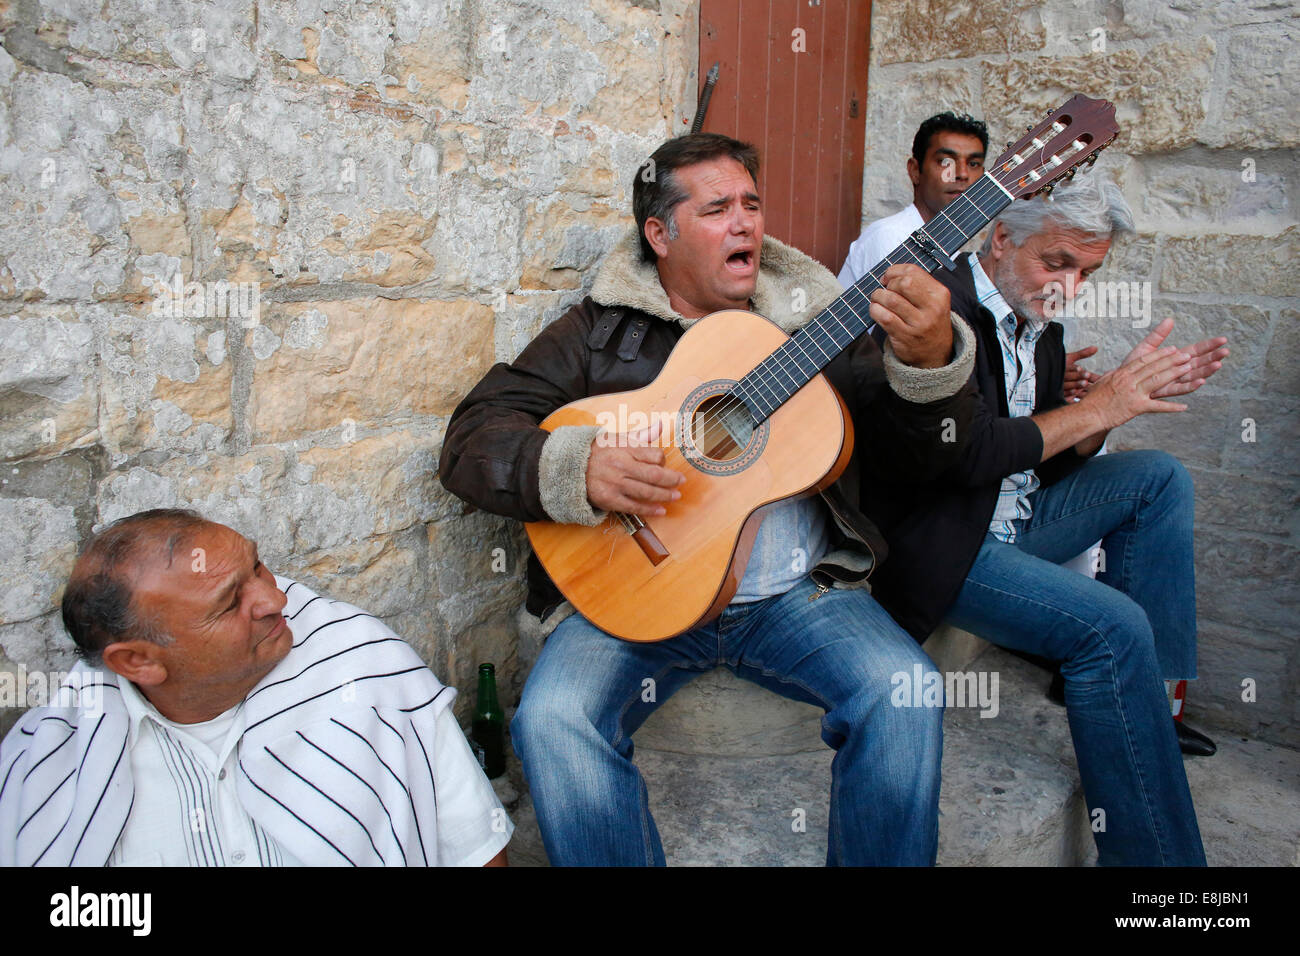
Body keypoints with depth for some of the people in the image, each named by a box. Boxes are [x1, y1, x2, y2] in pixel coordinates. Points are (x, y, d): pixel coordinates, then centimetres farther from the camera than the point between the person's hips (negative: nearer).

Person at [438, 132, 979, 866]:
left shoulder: (818, 317, 10)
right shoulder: (599, 331, 6)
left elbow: (926, 456, 4)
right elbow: (470, 440, -1)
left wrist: (932, 360, -18)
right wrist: (577, 468, -21)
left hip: (795, 592, 1)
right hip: (634, 593, -1)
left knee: (904, 695, -24)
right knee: (554, 719, -27)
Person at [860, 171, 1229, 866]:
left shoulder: (1038, 327, 12)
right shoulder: (944, 307, -16)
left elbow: (1054, 459, 15)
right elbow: (970, 452, -27)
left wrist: (1126, 396, -3)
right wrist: (1101, 406, -16)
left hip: (1013, 521, 10)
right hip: (940, 544, -10)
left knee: (1159, 476, 6)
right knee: (1114, 627, -23)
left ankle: (1154, 703, 6)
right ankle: (1153, 850, -8)